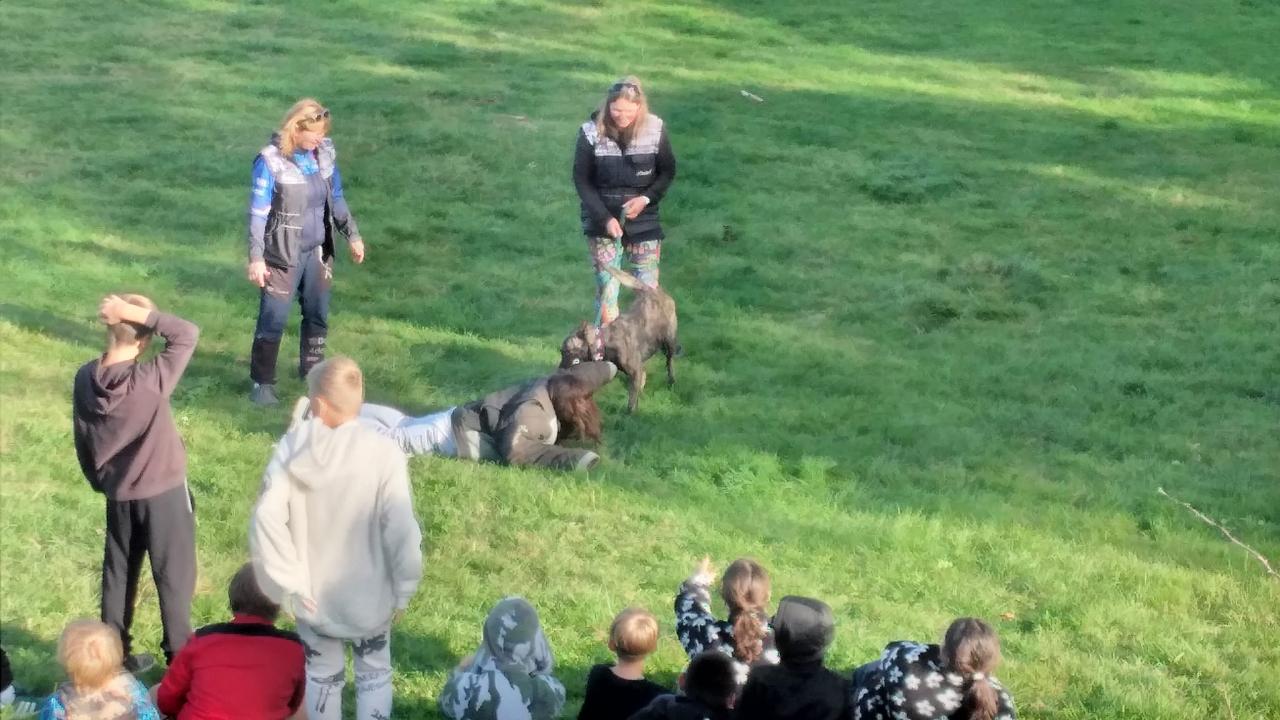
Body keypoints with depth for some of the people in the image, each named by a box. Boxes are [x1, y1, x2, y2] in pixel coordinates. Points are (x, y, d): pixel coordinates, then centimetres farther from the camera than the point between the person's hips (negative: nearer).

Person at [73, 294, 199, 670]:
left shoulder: (85, 378, -9)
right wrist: (138, 313, -28)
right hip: (164, 493, -5)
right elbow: (188, 334, -22)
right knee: (174, 577, 9)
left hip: (118, 494, 5)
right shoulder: (151, 379, -27)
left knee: (117, 574, 19)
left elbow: (82, 442, 2)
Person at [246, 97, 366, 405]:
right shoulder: (271, 160, -18)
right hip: (283, 254, -5)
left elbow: (336, 198, 10)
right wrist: (256, 257, -17)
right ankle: (262, 381, 15)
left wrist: (352, 234, 6)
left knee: (317, 314, 16)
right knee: (273, 320, 1)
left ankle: (312, 371, 35)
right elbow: (258, 212, -15)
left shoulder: (325, 153, -2)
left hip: (318, 251, 5)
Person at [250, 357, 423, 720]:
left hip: (313, 596, 2)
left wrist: (288, 582, -11)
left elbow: (266, 520, -20)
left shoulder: (292, 448, -15)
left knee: (321, 675, 23)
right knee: (374, 674, 22)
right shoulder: (383, 453, -22)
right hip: (368, 597, -1)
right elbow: (400, 531, -22)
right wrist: (403, 590, -7)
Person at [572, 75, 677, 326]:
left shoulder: (655, 129, -10)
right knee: (607, 284, 0)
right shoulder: (592, 132, -13)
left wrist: (646, 198, -13)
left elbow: (668, 171, 3)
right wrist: (605, 218, -16)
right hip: (602, 219, -1)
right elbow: (582, 180, -7)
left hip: (643, 219, 1)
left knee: (648, 287, 3)